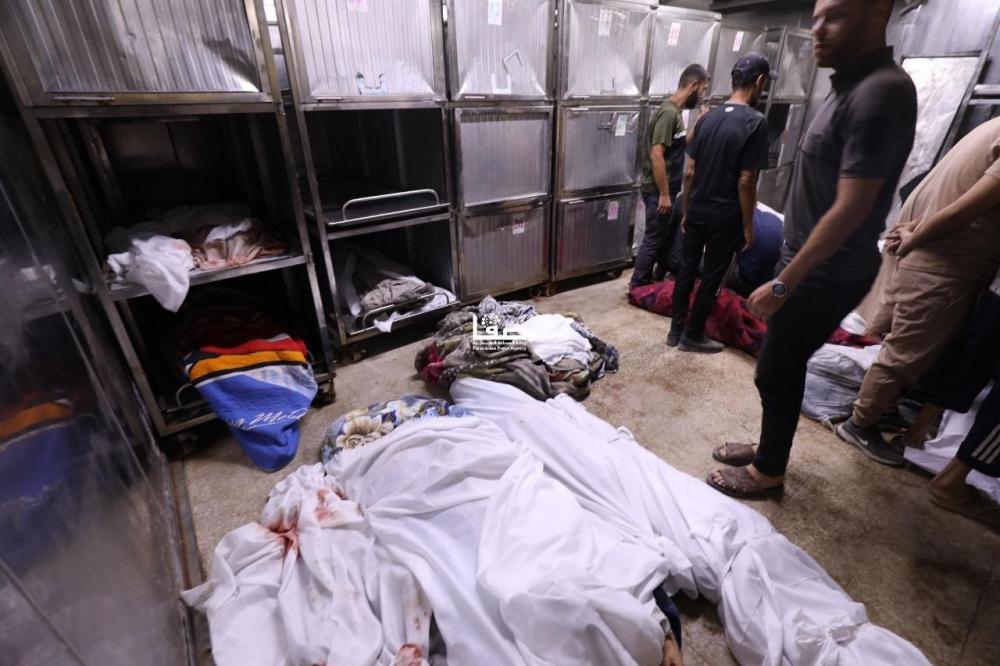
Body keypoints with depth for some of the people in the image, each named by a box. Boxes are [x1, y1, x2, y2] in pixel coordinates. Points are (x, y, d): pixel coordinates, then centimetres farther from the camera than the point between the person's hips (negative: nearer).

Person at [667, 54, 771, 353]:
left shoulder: (708, 117, 5)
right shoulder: (755, 122, -14)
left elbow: (689, 172, 5)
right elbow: (746, 181, -16)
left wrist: (686, 210, 14)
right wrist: (748, 225, -7)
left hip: (697, 211, 6)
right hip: (725, 217, -6)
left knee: (687, 269, 13)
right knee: (712, 277, 6)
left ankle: (676, 330, 22)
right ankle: (693, 336, 17)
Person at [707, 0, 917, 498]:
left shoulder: (881, 92, -20)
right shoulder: (850, 87, 11)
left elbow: (850, 210, -24)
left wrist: (782, 284, -21)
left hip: (827, 275, -9)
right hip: (810, 264, 9)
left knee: (776, 371, 3)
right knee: (783, 366, 18)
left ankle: (768, 473, 23)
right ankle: (768, 448, 36)